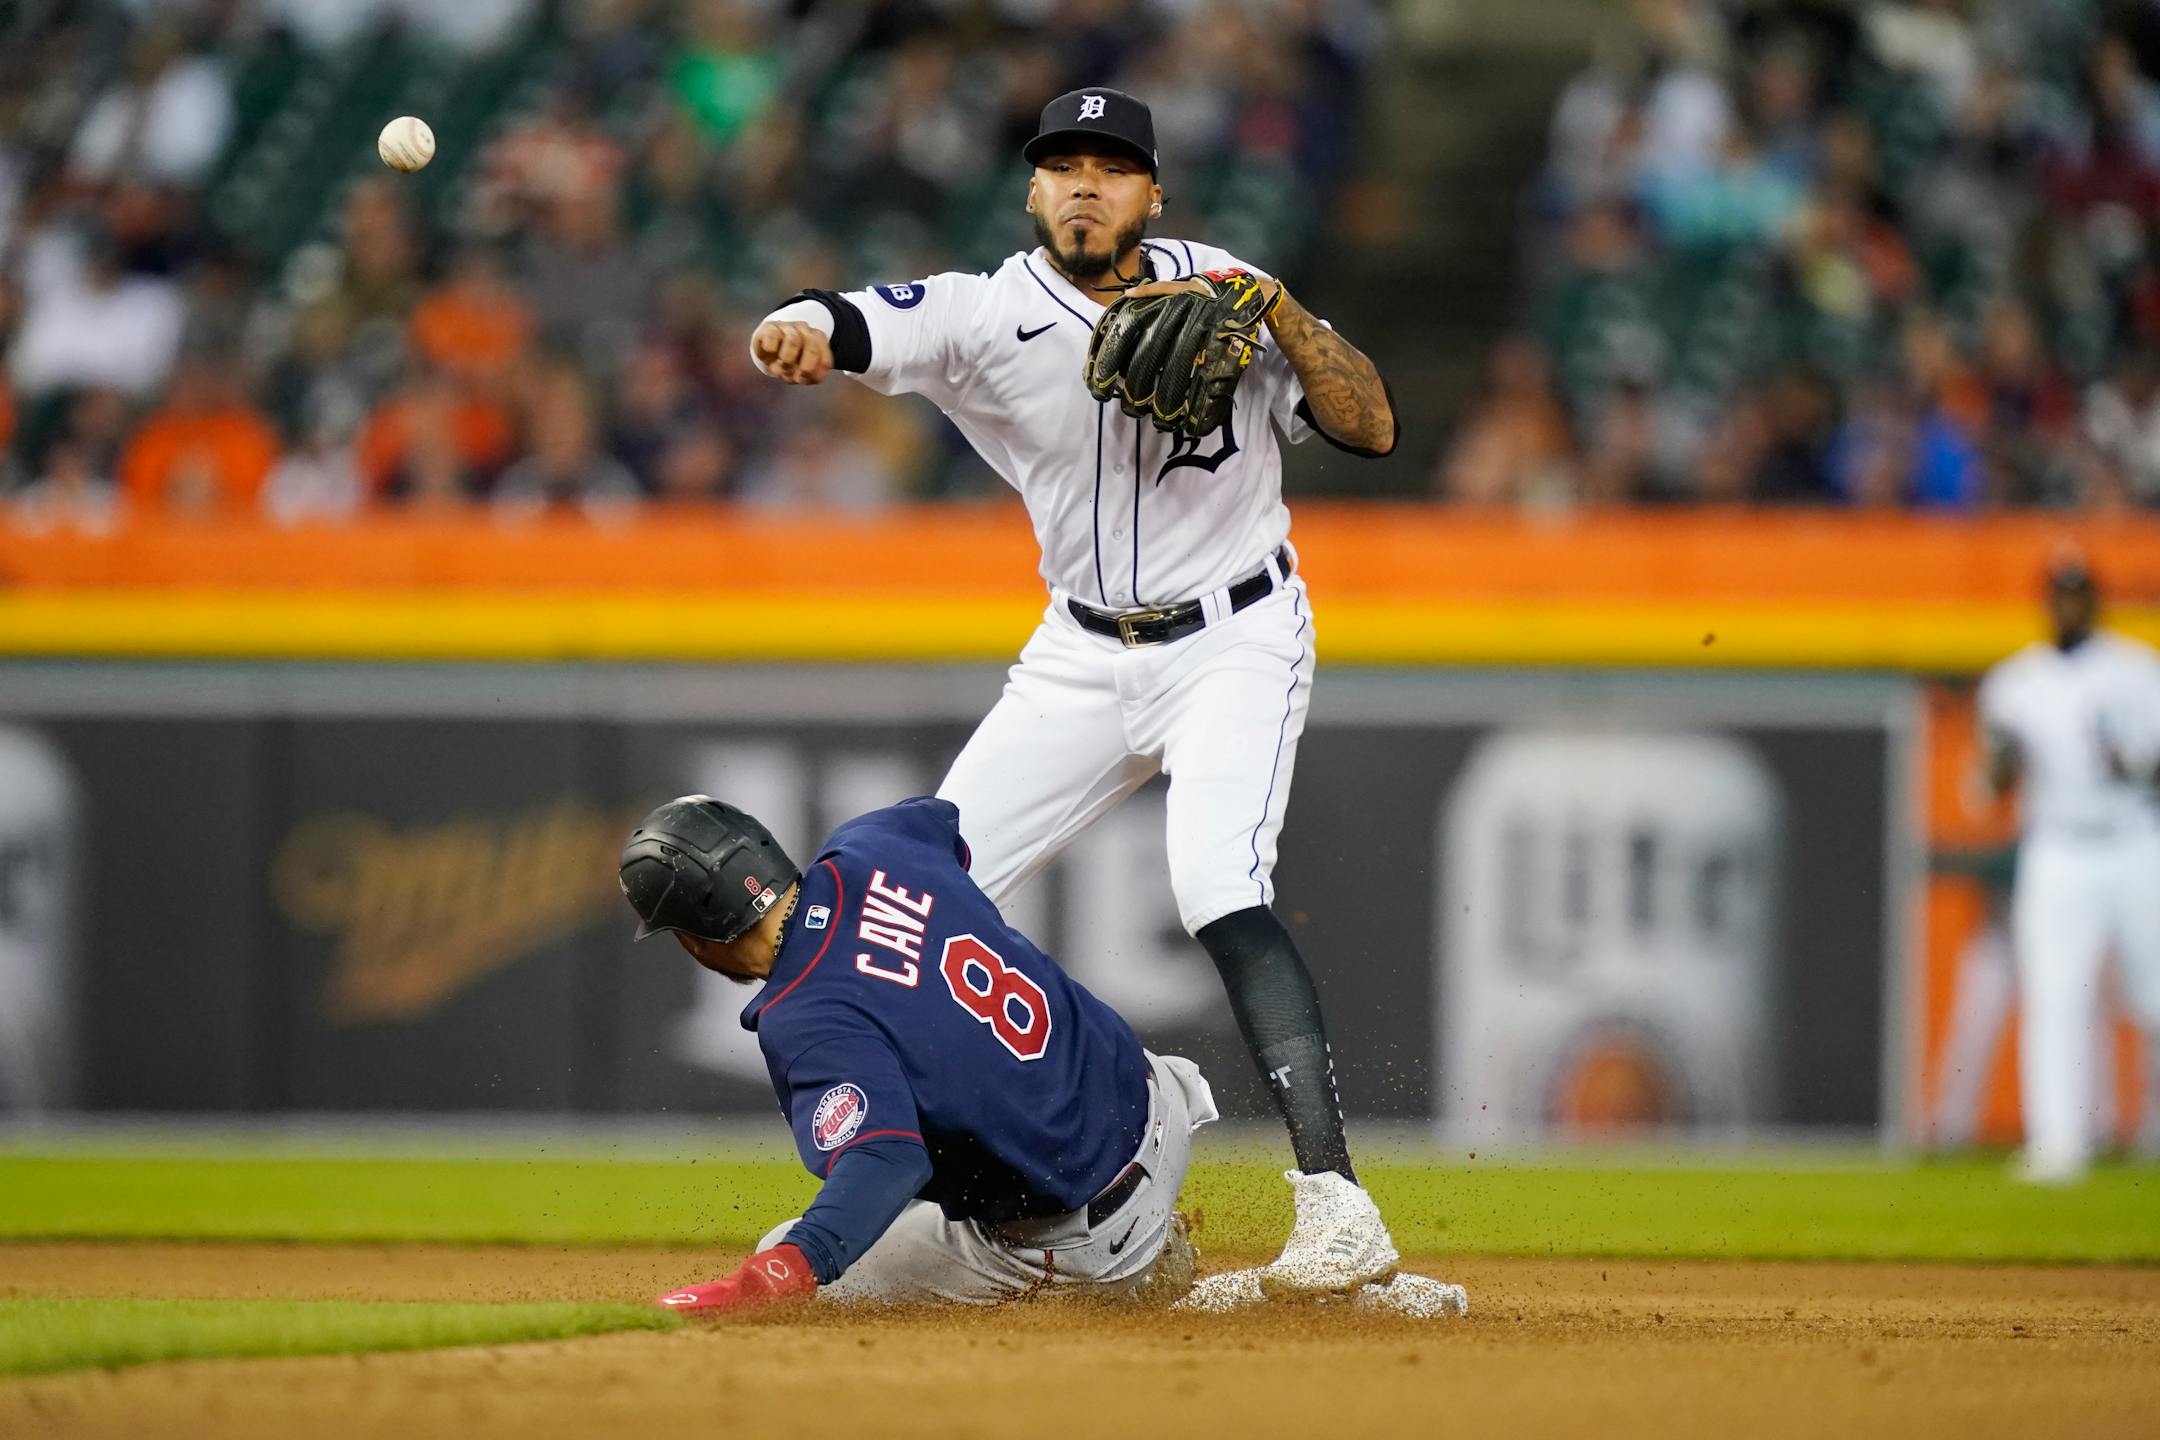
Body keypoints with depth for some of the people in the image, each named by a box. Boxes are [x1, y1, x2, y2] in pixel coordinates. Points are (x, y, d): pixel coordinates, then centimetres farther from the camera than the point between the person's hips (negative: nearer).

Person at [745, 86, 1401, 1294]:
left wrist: (1275, 310, -27)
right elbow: (853, 328, -28)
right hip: (1085, 655, 4)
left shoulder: (1224, 292, -10)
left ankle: (1338, 1205, -31)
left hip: (1236, 646, -4)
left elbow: (1374, 428, -14)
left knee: (1222, 892, -27)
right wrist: (795, 335, -52)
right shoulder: (991, 313, -9)